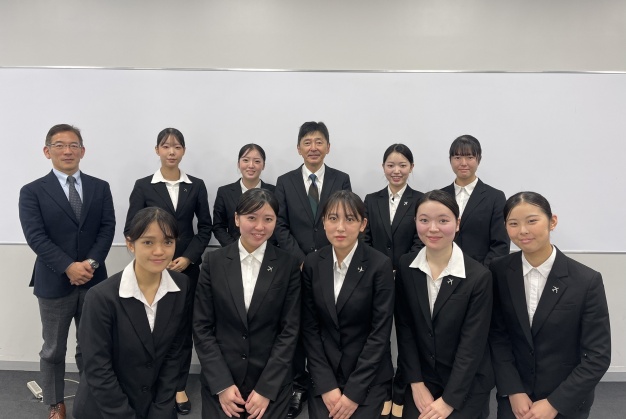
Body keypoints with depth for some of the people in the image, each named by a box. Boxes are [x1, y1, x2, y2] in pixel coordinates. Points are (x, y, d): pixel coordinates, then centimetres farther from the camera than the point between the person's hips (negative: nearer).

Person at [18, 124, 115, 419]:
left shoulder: (100, 188, 6)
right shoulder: (32, 192, -1)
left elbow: (108, 228, -2)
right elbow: (36, 237, -11)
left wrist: (91, 262, -16)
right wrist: (68, 267, -20)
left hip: (93, 280, 2)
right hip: (54, 283, -1)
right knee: (53, 350, 13)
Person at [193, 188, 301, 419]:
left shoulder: (288, 265, -6)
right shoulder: (214, 261, -4)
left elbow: (290, 330, -5)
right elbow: (202, 327, -3)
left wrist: (266, 389, -9)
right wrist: (222, 384, -8)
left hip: (272, 382, 0)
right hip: (218, 381, 1)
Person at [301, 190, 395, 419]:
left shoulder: (380, 265, -14)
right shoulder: (312, 263, -4)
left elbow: (380, 332, -13)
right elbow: (309, 328, -2)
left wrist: (354, 392, -13)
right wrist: (326, 385, -8)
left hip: (369, 379, -2)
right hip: (323, 377, 2)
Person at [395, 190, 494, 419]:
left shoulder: (479, 276, -15)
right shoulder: (406, 267, -5)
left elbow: (472, 344, -14)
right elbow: (404, 328, -2)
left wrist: (448, 400, -14)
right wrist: (416, 383, -6)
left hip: (466, 385, -2)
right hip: (421, 379, 2)